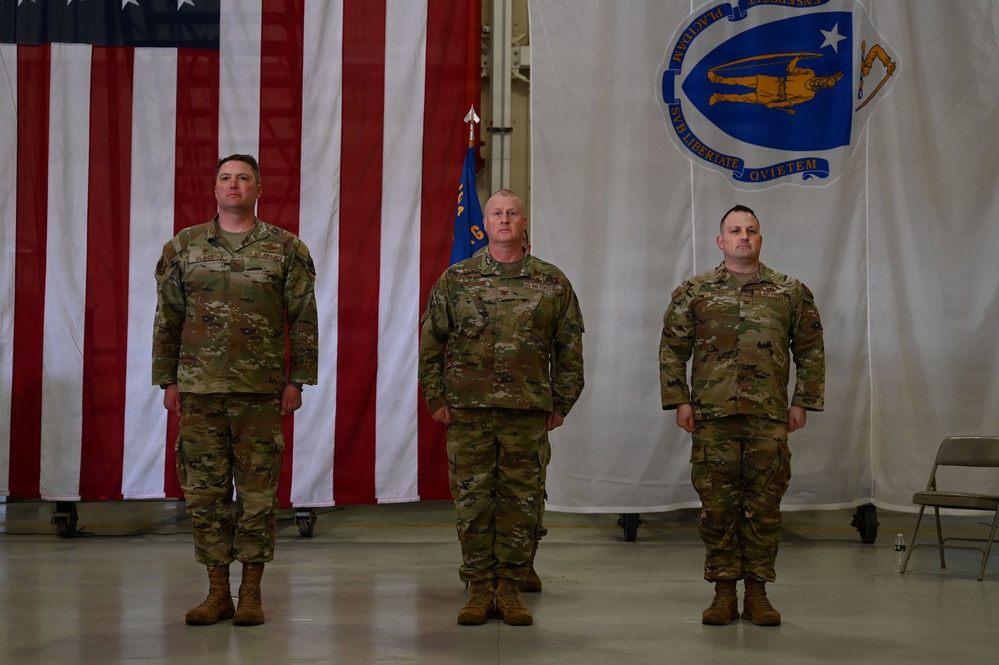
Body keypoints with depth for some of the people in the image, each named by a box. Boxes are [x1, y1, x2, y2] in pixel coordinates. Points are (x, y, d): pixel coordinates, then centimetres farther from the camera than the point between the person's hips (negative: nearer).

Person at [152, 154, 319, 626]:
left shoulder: (286, 249, 4)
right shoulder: (183, 247, 9)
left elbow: (303, 320, 3)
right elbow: (167, 318, 10)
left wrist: (297, 380, -2)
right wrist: (168, 380, 5)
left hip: (260, 391, -2)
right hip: (198, 390, 2)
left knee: (257, 492, 2)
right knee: (205, 491, 4)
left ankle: (251, 594, 10)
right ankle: (217, 593, 13)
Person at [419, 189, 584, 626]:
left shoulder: (552, 283, 6)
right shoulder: (455, 280, 6)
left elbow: (570, 349, 10)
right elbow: (431, 342, 9)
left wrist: (561, 405, 6)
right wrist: (436, 399, 3)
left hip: (529, 412, 0)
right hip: (468, 410, 0)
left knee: (521, 501, 3)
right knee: (472, 500, 3)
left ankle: (510, 589, 13)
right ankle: (479, 589, 12)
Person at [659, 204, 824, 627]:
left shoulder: (791, 292, 10)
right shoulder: (693, 292, 8)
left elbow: (810, 351, 11)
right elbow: (672, 350, 8)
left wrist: (803, 402, 4)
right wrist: (679, 401, -1)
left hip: (769, 418, 1)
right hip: (712, 417, 0)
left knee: (764, 506, 3)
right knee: (717, 506, 2)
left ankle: (757, 594, 12)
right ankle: (723, 594, 11)